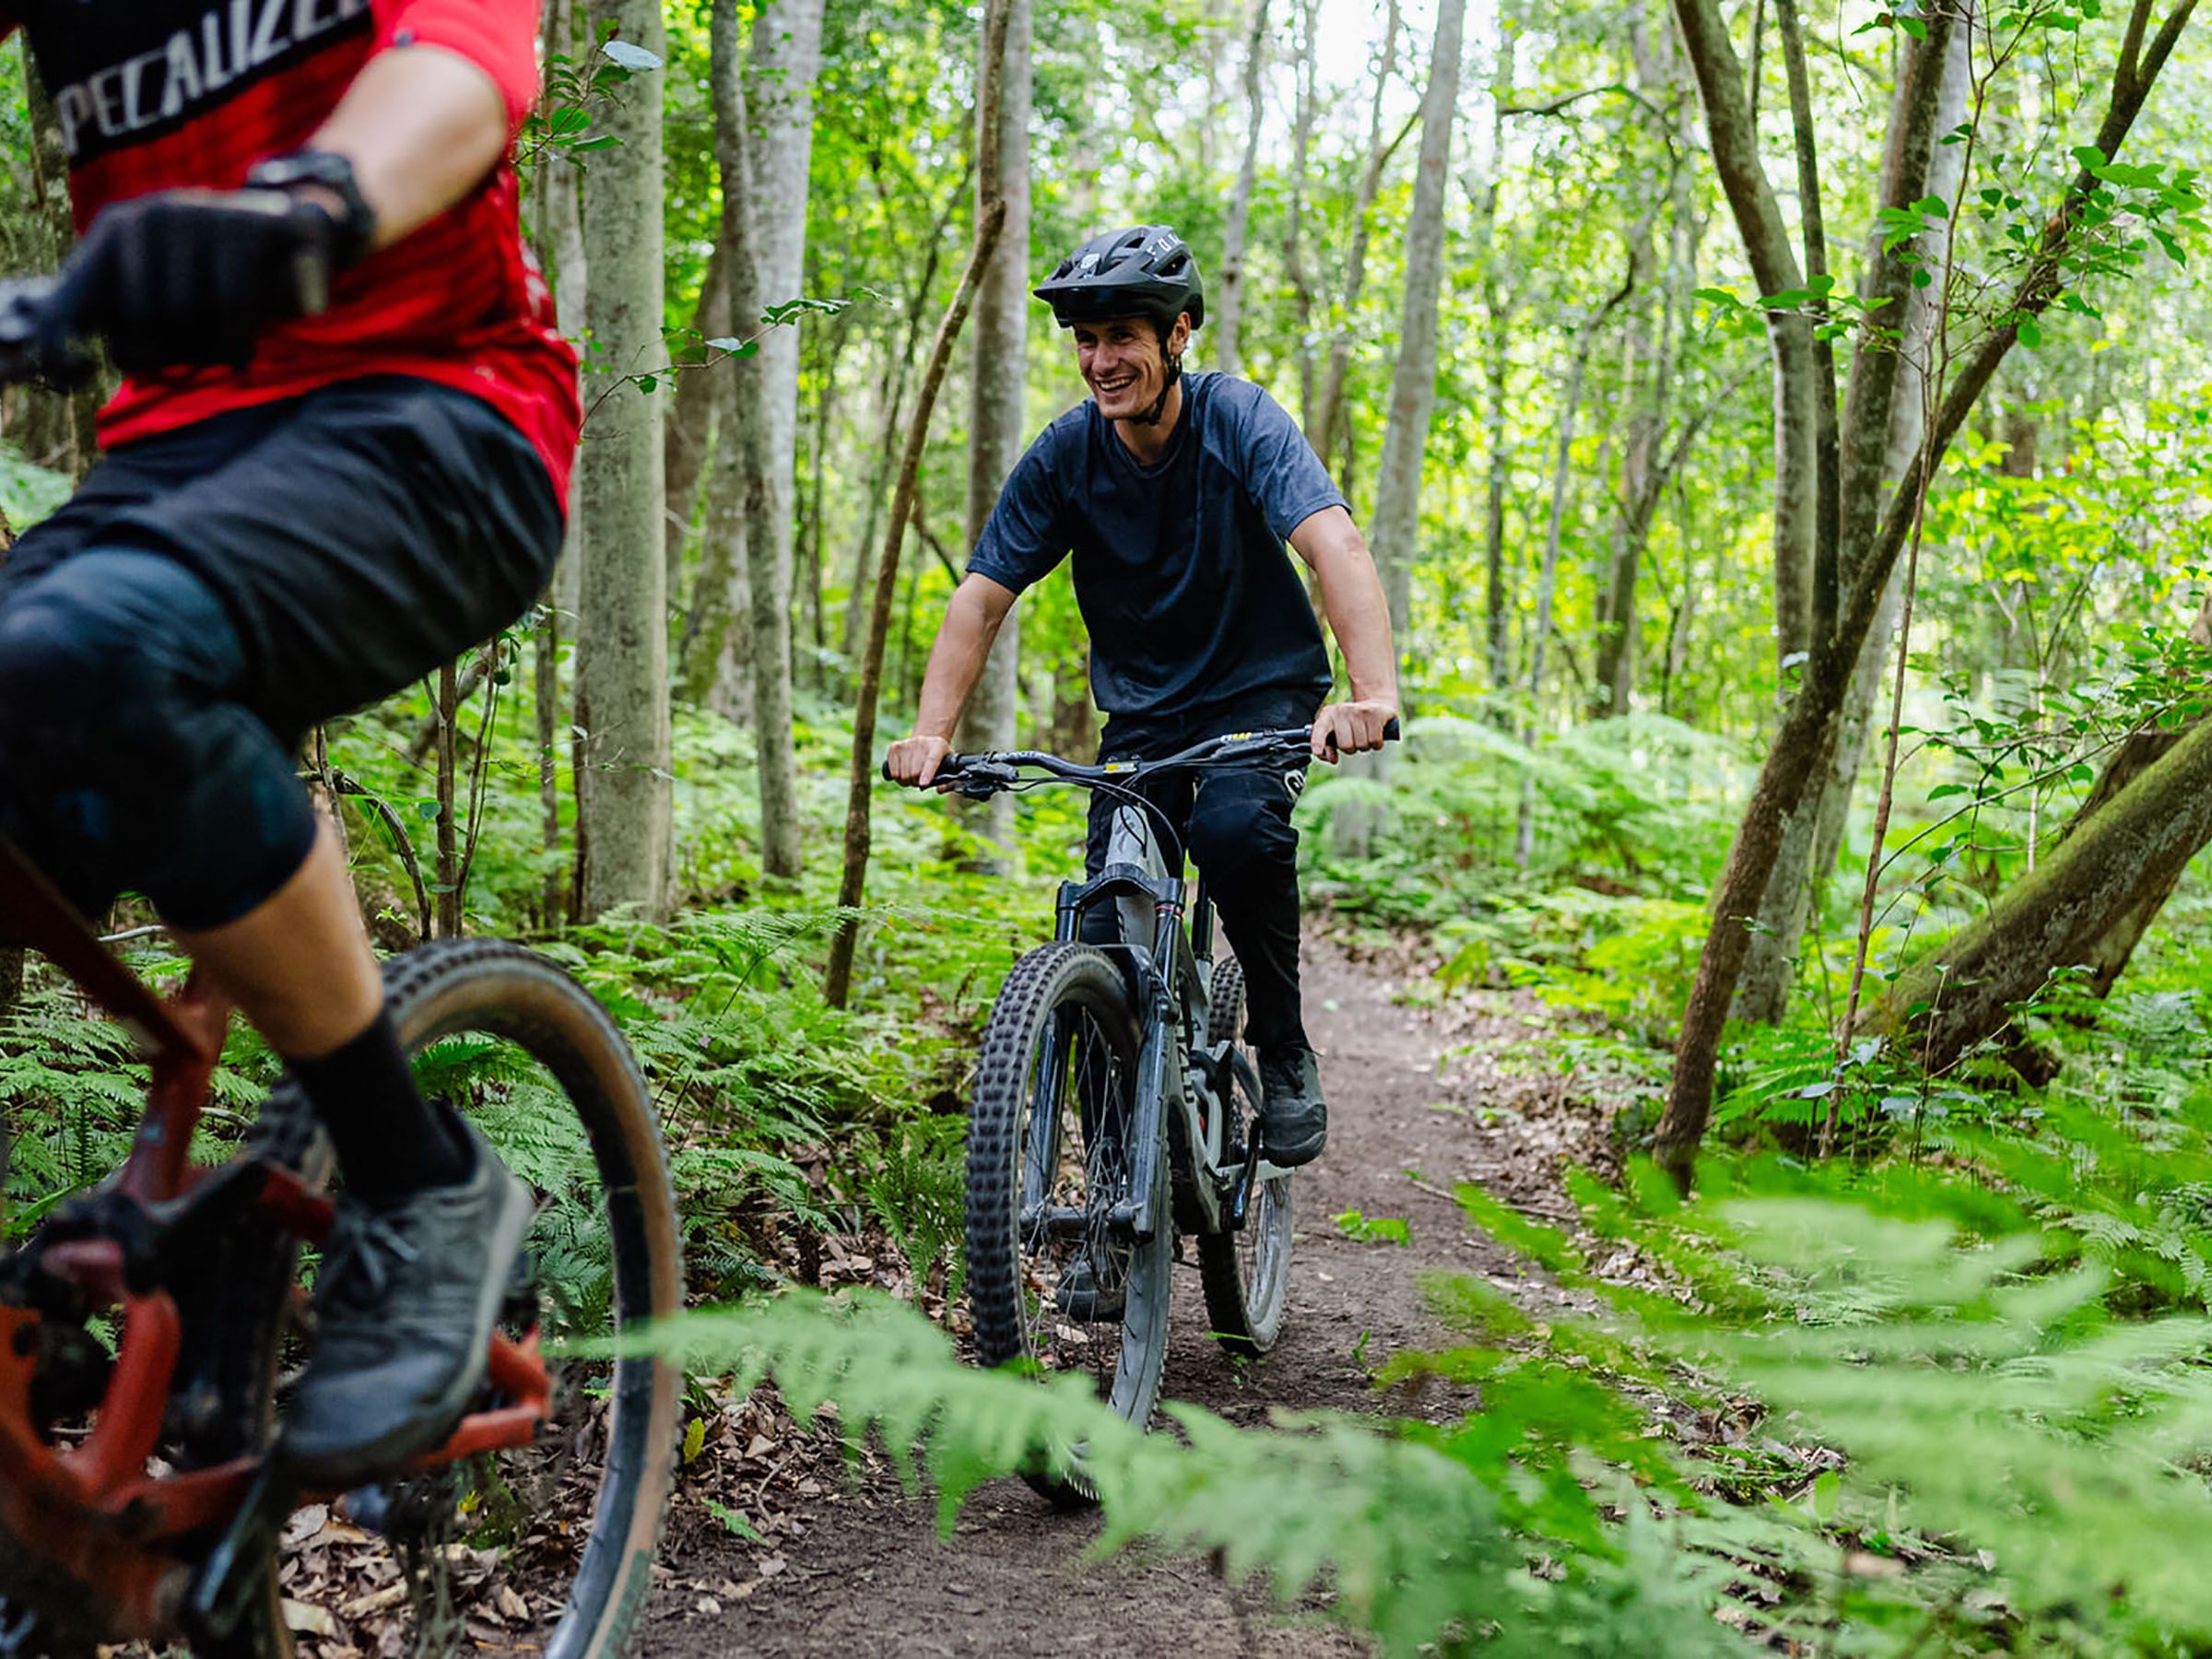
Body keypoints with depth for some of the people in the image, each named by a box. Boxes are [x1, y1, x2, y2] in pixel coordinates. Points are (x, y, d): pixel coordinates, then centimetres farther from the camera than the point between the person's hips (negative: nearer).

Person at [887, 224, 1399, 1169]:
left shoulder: (1237, 419, -19)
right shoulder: (1065, 454, -10)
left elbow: (1333, 544, -33)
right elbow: (982, 596, -11)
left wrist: (1373, 692, -50)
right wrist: (932, 732, -27)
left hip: (1263, 691, -3)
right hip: (1144, 711, 3)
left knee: (1235, 830, -34)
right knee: (1108, 942, -8)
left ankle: (1285, 1055, -12)